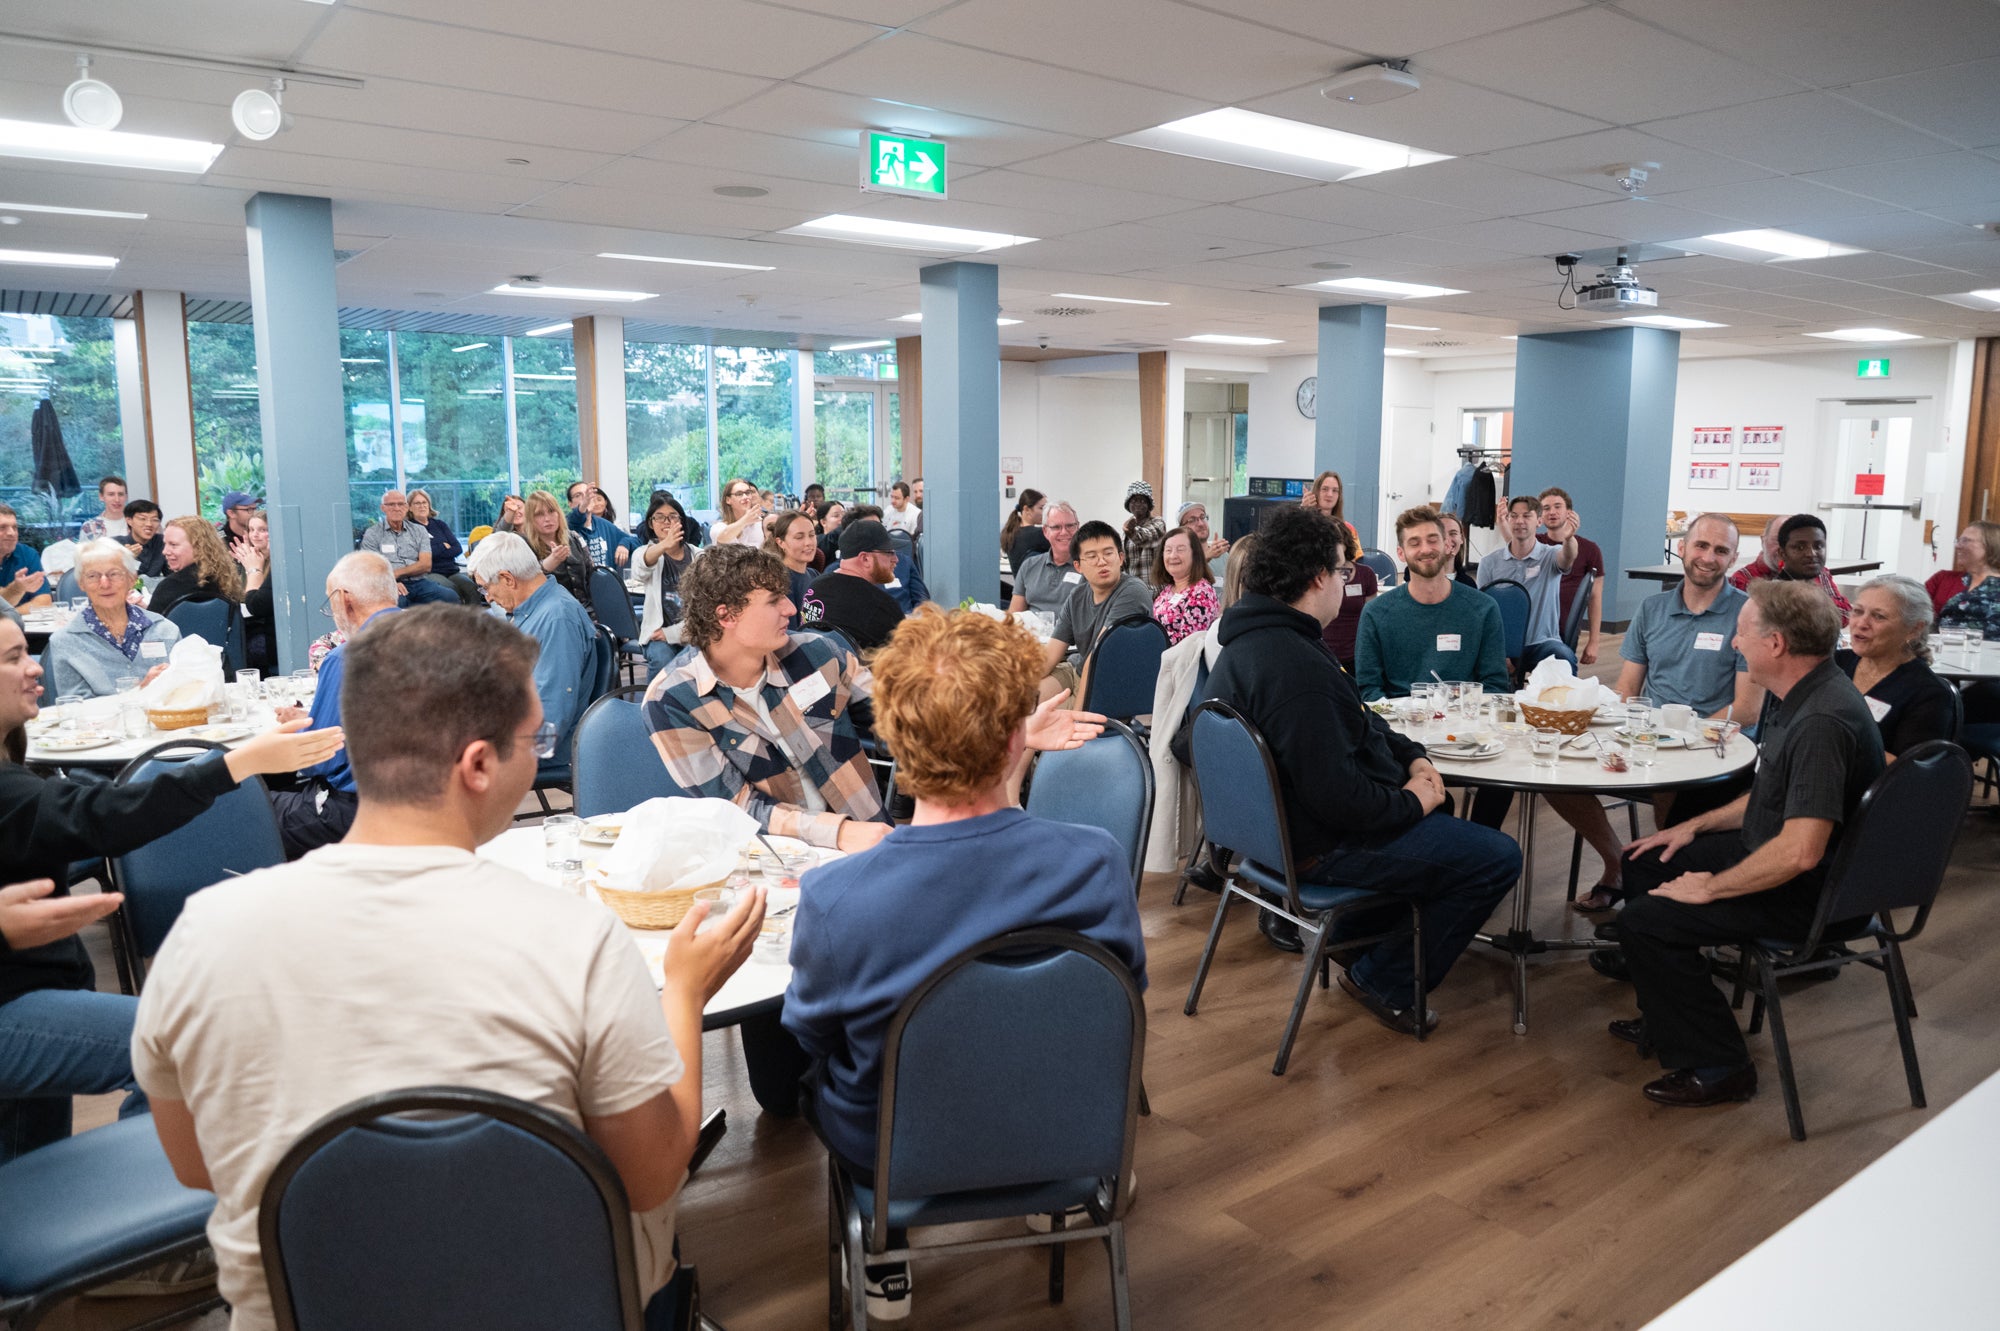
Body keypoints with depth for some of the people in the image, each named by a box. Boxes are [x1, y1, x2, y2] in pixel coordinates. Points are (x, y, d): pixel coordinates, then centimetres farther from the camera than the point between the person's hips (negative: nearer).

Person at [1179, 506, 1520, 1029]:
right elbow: (1338, 799, -30)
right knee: (1498, 857, -5)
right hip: (1318, 847, -11)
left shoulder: (1252, 639, 5)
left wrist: (1412, 757, 4)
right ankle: (1385, 982, 8)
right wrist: (1412, 802, -13)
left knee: (1439, 809, 31)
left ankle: (1350, 935, 30)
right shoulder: (1294, 668, -30)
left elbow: (1357, 724, 17)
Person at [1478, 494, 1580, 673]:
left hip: (1542, 642, -1)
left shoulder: (1550, 556, 2)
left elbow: (1567, 558, -23)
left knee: (1565, 659, -33)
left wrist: (1568, 539, -49)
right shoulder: (1489, 563, 6)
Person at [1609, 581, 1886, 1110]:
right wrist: (1696, 825, 13)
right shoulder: (1804, 698, 6)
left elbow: (1800, 852, -33)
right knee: (1645, 863, 16)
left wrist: (1711, 888, -21)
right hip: (1772, 854, 11)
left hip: (1814, 894, -11)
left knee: (1644, 922, -18)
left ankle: (1716, 1067, -1)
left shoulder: (1823, 721, -29)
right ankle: (1667, 1018, 28)